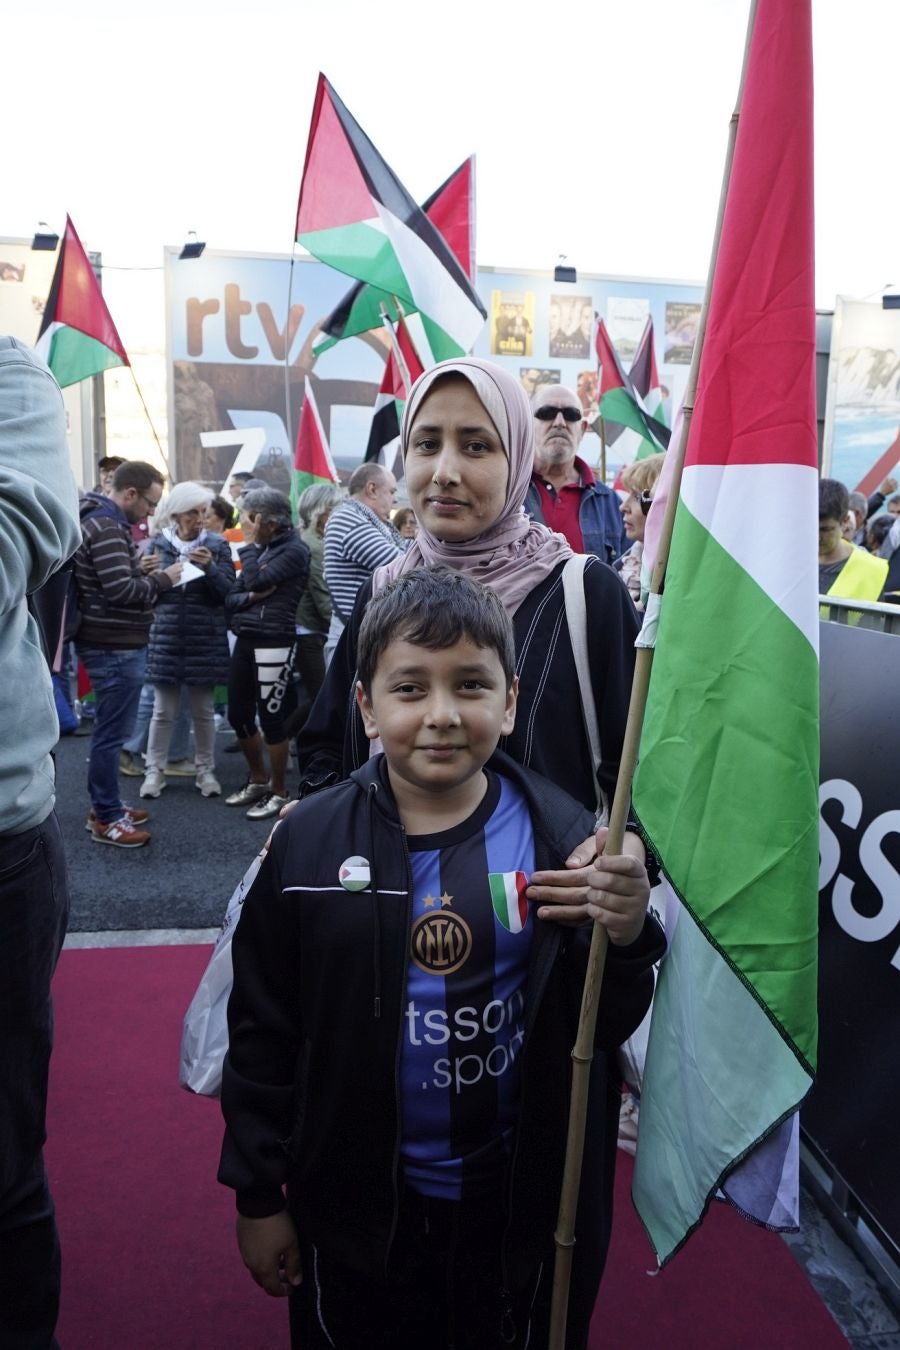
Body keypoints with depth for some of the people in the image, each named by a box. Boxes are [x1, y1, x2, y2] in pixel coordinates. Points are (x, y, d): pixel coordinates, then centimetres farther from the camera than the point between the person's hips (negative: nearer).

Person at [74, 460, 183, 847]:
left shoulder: (103, 520, 15)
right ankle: (106, 818, 8)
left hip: (112, 643, 11)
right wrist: (162, 579, -12)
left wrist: (139, 569, 8)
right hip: (115, 647, -11)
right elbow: (121, 590, -25)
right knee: (111, 732, -2)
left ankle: (105, 805, 30)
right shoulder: (107, 527, -19)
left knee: (110, 729, 19)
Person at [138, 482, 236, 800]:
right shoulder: (159, 543, 3)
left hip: (205, 639, 0)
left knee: (203, 710, 8)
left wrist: (210, 568, -20)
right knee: (163, 710, 4)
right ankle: (155, 770, 16)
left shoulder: (217, 545, 1)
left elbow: (229, 590, -4)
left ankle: (206, 771, 20)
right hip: (166, 637, 0)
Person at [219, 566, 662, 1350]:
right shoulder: (310, 844, -13)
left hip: (519, 1197, 1)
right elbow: (262, 1030, -4)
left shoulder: (558, 835, -13)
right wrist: (258, 1196, 2)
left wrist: (624, 941, -26)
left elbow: (606, 1027, -6)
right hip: (356, 1200, 0)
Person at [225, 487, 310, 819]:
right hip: (245, 640, 8)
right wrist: (252, 597, -9)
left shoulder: (294, 549, -6)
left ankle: (278, 792, 13)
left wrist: (250, 543, -4)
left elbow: (257, 580, -18)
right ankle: (258, 780, 31)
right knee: (238, 716, 12)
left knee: (272, 718, -2)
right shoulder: (258, 548, 15)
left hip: (275, 642, -8)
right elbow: (231, 599, 13)